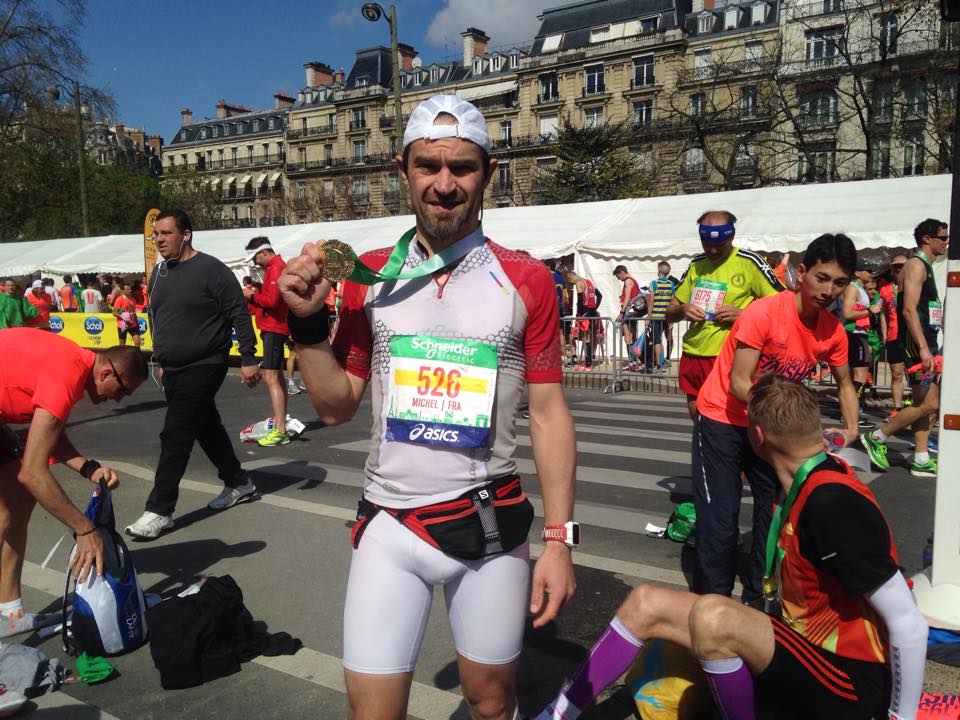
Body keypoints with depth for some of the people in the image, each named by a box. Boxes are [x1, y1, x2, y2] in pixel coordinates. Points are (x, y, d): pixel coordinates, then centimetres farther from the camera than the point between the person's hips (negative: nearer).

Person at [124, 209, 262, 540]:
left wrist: (248, 359, -16)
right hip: (173, 370, 8)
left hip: (203, 367, -8)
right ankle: (238, 482, 33)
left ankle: (159, 510, -2)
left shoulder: (211, 270, -12)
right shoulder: (159, 272, 12)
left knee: (175, 436, -9)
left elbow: (239, 315, -13)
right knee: (206, 427, 17)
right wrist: (162, 359, 23)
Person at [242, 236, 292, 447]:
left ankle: (280, 431, -17)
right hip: (273, 327, 11)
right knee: (277, 376, 16)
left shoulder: (276, 268, -13)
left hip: (274, 329, -11)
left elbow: (272, 300, -23)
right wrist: (254, 293, 5)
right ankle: (281, 422, 26)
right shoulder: (276, 267, 19)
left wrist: (252, 295, -9)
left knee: (271, 377, -14)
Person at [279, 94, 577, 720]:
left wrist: (560, 540, -6)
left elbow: (549, 415, -2)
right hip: (390, 527, 2)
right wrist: (308, 322, -9)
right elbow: (336, 407, 5)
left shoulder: (526, 280, -4)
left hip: (491, 526, -1)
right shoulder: (368, 275, 2)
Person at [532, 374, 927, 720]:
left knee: (713, 617, -35)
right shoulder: (806, 485, 2)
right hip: (803, 652, 9)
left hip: (847, 681, -9)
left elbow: (910, 625, -23)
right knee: (645, 603, 1)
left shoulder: (832, 503, -27)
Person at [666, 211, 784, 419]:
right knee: (696, 415, 15)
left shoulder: (748, 262, -5)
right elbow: (670, 313, 17)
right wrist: (682, 309, -6)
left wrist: (743, 314, -17)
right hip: (692, 355, 6)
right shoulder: (696, 265, 12)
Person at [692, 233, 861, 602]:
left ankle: (758, 595, 27)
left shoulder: (833, 331, -6)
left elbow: (844, 383, 11)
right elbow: (739, 384, -25)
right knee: (721, 520, -5)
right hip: (722, 419, -6)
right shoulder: (763, 312, -24)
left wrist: (851, 427, -6)